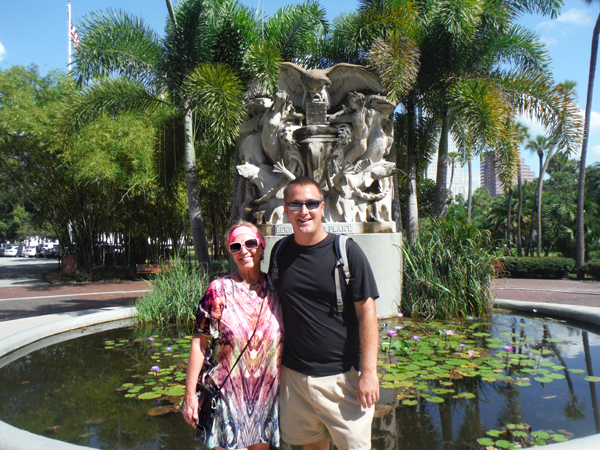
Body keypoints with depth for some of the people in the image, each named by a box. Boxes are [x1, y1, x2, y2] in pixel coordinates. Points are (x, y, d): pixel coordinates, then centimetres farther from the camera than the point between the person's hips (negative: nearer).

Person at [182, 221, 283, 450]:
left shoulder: (276, 289, 0)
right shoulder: (219, 290, -9)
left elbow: (286, 341, 7)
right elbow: (199, 344, -7)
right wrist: (190, 394, -8)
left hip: (267, 394, 3)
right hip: (227, 394, -3)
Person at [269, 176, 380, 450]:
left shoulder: (346, 251, -9)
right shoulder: (280, 252, 3)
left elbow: (366, 312, -9)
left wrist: (369, 372, -13)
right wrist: (276, 361, 12)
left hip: (343, 376, -3)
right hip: (295, 375, 4)